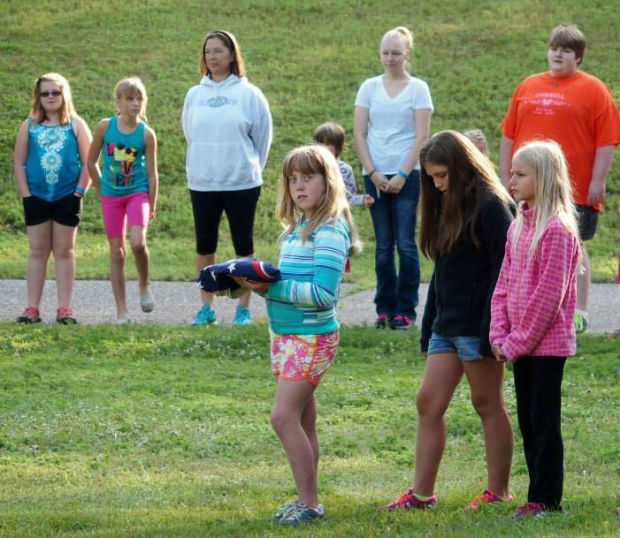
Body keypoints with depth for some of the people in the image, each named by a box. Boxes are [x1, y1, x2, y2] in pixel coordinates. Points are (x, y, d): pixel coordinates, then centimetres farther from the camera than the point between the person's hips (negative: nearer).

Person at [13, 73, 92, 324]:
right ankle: (32, 308, 5)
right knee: (37, 251, 3)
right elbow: (18, 162, 5)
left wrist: (79, 192, -8)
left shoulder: (75, 125, 2)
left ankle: (64, 308, 5)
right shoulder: (29, 126, 5)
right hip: (36, 197, 1)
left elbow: (88, 162, 0)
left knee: (64, 251, 4)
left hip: (67, 198, -1)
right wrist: (25, 194, -3)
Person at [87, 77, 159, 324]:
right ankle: (121, 310, 8)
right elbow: (91, 162, 7)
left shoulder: (146, 133, -6)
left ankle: (144, 285, 7)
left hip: (138, 192, -2)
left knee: (138, 242, -22)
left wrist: (151, 206, 0)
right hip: (111, 195, 2)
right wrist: (102, 189, 8)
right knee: (116, 251, 3)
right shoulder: (105, 127, -4)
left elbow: (152, 173, -1)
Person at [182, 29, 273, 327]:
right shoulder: (195, 95, 6)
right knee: (204, 246, 7)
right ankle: (206, 307, 15)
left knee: (243, 245, 2)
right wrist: (202, 164, 12)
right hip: (202, 182, 3)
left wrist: (250, 167, 6)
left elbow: (263, 135, 3)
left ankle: (243, 308, 7)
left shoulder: (249, 94, -3)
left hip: (242, 182, -3)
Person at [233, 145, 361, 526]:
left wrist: (270, 287, -23)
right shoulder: (296, 228, 12)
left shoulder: (329, 232, -16)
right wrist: (258, 282, -3)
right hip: (285, 334, 9)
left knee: (285, 416, -12)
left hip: (312, 336, -9)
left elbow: (323, 293, -23)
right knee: (302, 418, 11)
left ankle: (310, 503, -8)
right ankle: (306, 499, 17)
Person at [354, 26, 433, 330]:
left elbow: (421, 136, -4)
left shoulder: (417, 89, 2)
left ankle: (406, 310, -1)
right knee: (383, 246, 6)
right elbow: (359, 133, 5)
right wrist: (372, 172, -5)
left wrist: (403, 174, -11)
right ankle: (384, 308, 11)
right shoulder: (370, 88, 8)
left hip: (407, 174, -2)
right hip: (375, 175, 2)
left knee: (406, 245, -5)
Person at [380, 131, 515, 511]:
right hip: (447, 324, 9)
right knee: (429, 402, 5)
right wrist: (428, 326, 18)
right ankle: (422, 493, 7)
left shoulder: (491, 206, -12)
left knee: (488, 404, 1)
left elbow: (503, 271, -17)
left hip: (477, 326, -9)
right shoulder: (448, 207, 15)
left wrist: (491, 330, -21)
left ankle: (499, 491, 10)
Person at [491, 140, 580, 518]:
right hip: (520, 343, 8)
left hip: (548, 342, -8)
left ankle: (546, 499, 2)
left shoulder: (557, 230, -15)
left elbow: (548, 296, -18)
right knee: (527, 420, 11)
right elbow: (504, 284, 12)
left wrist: (518, 341, -15)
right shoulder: (518, 227, 11)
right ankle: (540, 495, 18)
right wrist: (500, 335, 0)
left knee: (544, 421, -3)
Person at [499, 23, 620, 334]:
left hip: (574, 190, -4)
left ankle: (579, 313, -1)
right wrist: (505, 176, 10)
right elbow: (509, 135, 16)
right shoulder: (528, 87, 13)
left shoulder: (593, 90, 1)